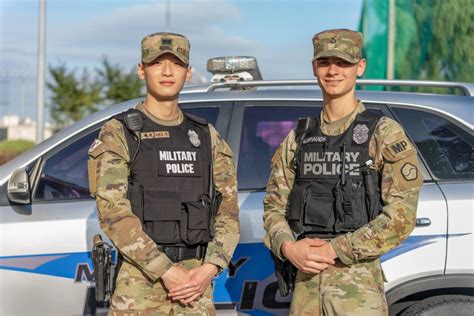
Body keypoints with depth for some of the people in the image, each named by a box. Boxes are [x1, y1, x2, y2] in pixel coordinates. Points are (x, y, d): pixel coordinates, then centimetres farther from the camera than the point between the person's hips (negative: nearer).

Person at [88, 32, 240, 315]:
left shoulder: (207, 137, 12)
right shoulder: (118, 135, -1)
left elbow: (228, 210, 8)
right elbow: (114, 213, -11)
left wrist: (209, 268, -9)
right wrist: (166, 272, -17)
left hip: (197, 280, 4)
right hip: (140, 279, -4)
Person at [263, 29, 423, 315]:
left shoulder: (384, 134, -3)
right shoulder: (298, 138, 12)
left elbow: (401, 216, -11)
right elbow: (274, 206, 12)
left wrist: (335, 249, -15)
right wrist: (288, 247, -8)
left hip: (358, 283, -4)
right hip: (306, 281, 5)